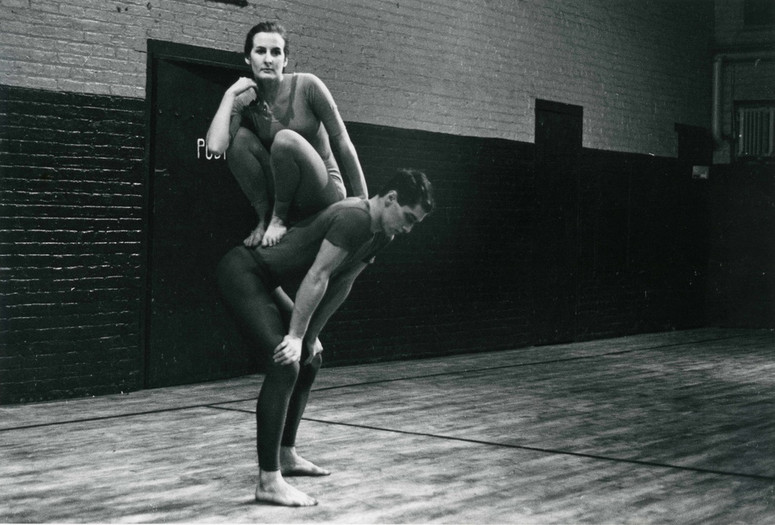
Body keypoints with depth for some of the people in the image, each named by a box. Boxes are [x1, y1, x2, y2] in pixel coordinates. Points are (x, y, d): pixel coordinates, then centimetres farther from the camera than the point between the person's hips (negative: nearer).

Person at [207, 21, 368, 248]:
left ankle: (278, 219, -14)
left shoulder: (306, 86, -13)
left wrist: (363, 202, -10)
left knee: (285, 138, -30)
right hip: (283, 197, 3)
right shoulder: (244, 102, -5)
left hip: (323, 197, -3)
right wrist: (230, 94, -16)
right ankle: (264, 218, -12)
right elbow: (215, 146, -24)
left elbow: (342, 143, -10)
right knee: (240, 136, -18)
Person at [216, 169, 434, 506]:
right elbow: (317, 277, -24)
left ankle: (286, 456, 32)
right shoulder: (355, 219, -22)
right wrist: (295, 336, -23)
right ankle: (268, 482, -19)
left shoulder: (380, 234, 9)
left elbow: (340, 285, 13)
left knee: (309, 361, 19)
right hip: (242, 274, -11)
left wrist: (309, 335, 12)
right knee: (284, 367, -21)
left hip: (265, 283, 11)